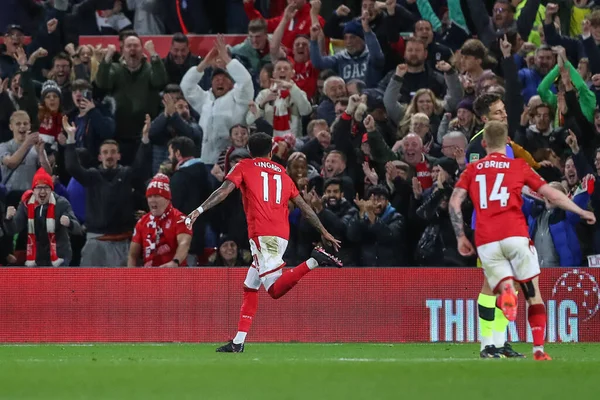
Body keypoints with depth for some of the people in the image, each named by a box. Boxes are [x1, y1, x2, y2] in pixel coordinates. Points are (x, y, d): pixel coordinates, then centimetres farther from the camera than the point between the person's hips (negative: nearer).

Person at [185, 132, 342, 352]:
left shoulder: (245, 166, 10)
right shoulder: (281, 173, 23)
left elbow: (225, 190, -6)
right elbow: (303, 205, 20)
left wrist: (199, 210, -12)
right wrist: (323, 232, 24)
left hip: (262, 234, -6)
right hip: (282, 234, 6)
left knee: (275, 289, -18)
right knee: (250, 287, 15)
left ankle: (313, 262, -36)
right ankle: (238, 342, 12)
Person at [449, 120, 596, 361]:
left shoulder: (472, 169, 16)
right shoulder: (519, 167, 11)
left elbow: (455, 201, 4)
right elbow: (552, 195, 10)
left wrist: (461, 237, 10)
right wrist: (582, 212, 22)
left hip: (486, 242, 2)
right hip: (515, 235, -2)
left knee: (503, 287, 5)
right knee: (533, 294, 9)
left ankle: (505, 293, -34)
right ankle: (539, 349, -1)